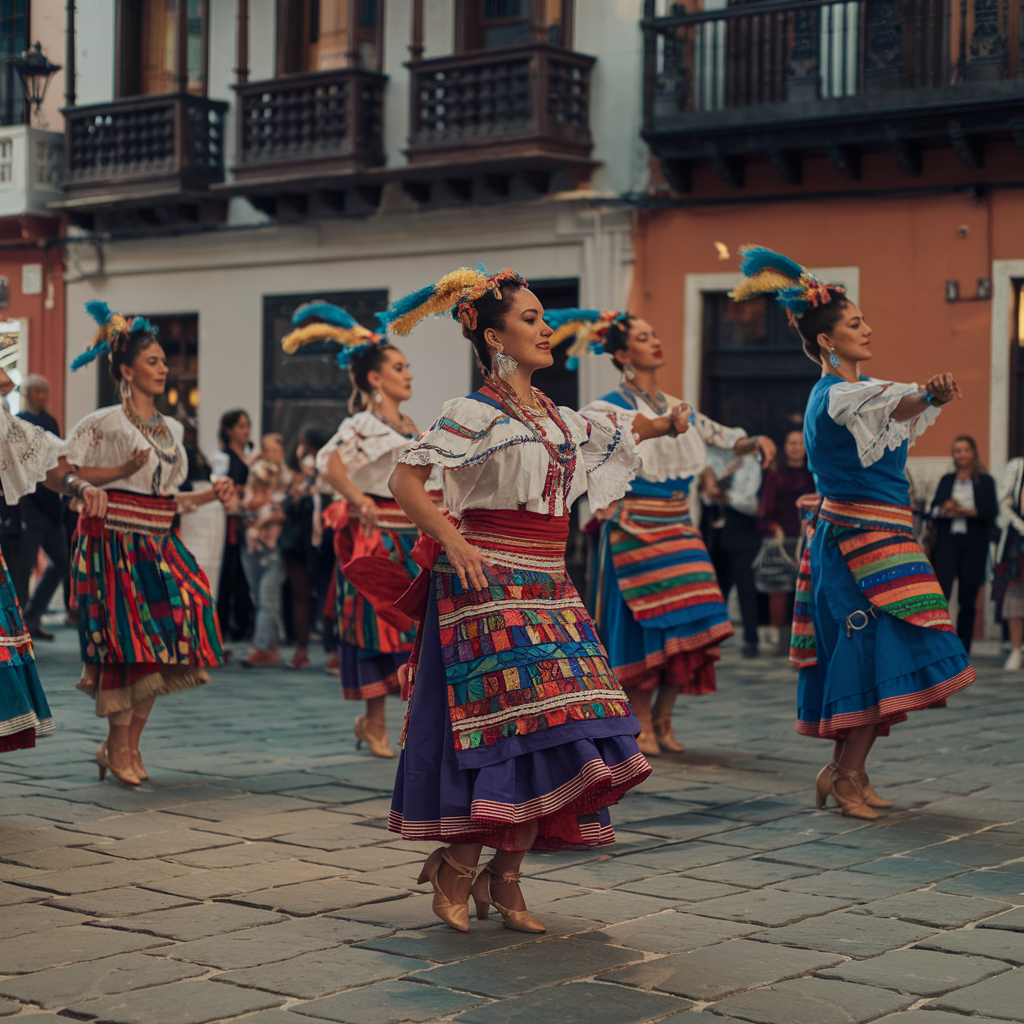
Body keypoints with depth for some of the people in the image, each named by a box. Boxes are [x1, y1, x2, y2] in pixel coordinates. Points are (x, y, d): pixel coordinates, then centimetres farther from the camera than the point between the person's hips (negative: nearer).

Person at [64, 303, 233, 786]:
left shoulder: (171, 429, 15)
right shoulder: (104, 424, -5)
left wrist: (209, 495, 9)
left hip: (158, 546, 7)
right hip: (115, 543, -7)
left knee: (161, 641, 1)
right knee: (126, 642, -6)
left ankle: (128, 746, 13)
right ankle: (118, 750, 6)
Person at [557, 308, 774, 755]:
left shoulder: (676, 408, 14)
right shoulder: (613, 407, -7)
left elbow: (720, 435, 26)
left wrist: (753, 441, 5)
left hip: (678, 525, 6)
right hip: (634, 528, -6)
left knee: (687, 623, 1)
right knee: (641, 621, -6)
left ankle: (662, 719, 12)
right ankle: (641, 726, 4)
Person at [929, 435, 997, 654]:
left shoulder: (985, 481, 9)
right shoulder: (946, 480, 16)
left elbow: (991, 513, -1)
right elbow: (933, 509, 10)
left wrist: (968, 511, -15)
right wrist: (944, 508, -11)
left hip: (974, 545, -1)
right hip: (947, 541, 1)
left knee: (967, 599, 2)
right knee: (941, 591, -14)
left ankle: (963, 651, 9)